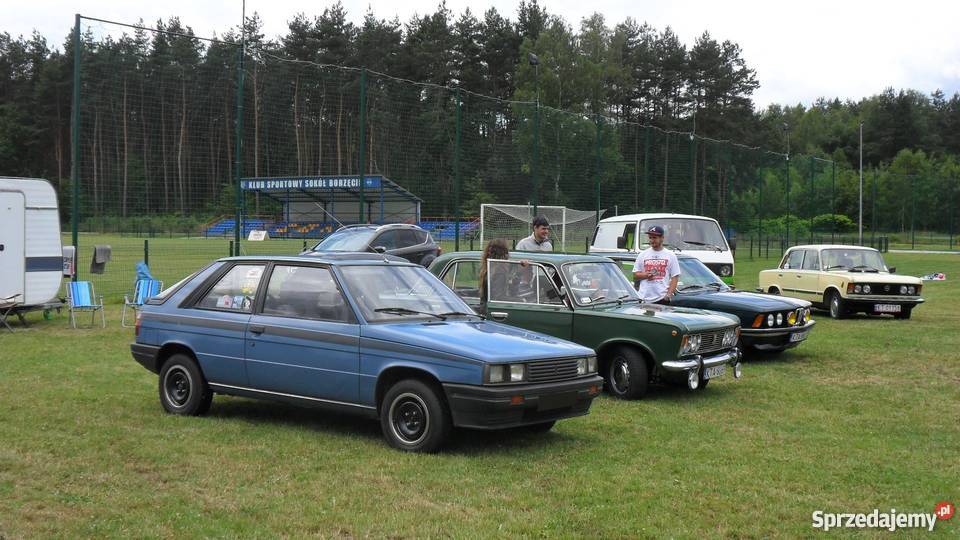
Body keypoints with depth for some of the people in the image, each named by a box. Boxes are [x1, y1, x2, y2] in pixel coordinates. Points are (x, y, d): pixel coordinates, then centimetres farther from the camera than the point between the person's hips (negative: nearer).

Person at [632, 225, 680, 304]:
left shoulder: (670, 255, 7)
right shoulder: (642, 255, 13)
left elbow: (675, 277, 3)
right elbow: (635, 275, 13)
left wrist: (669, 294, -10)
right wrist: (645, 275, -9)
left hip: (662, 298, -2)